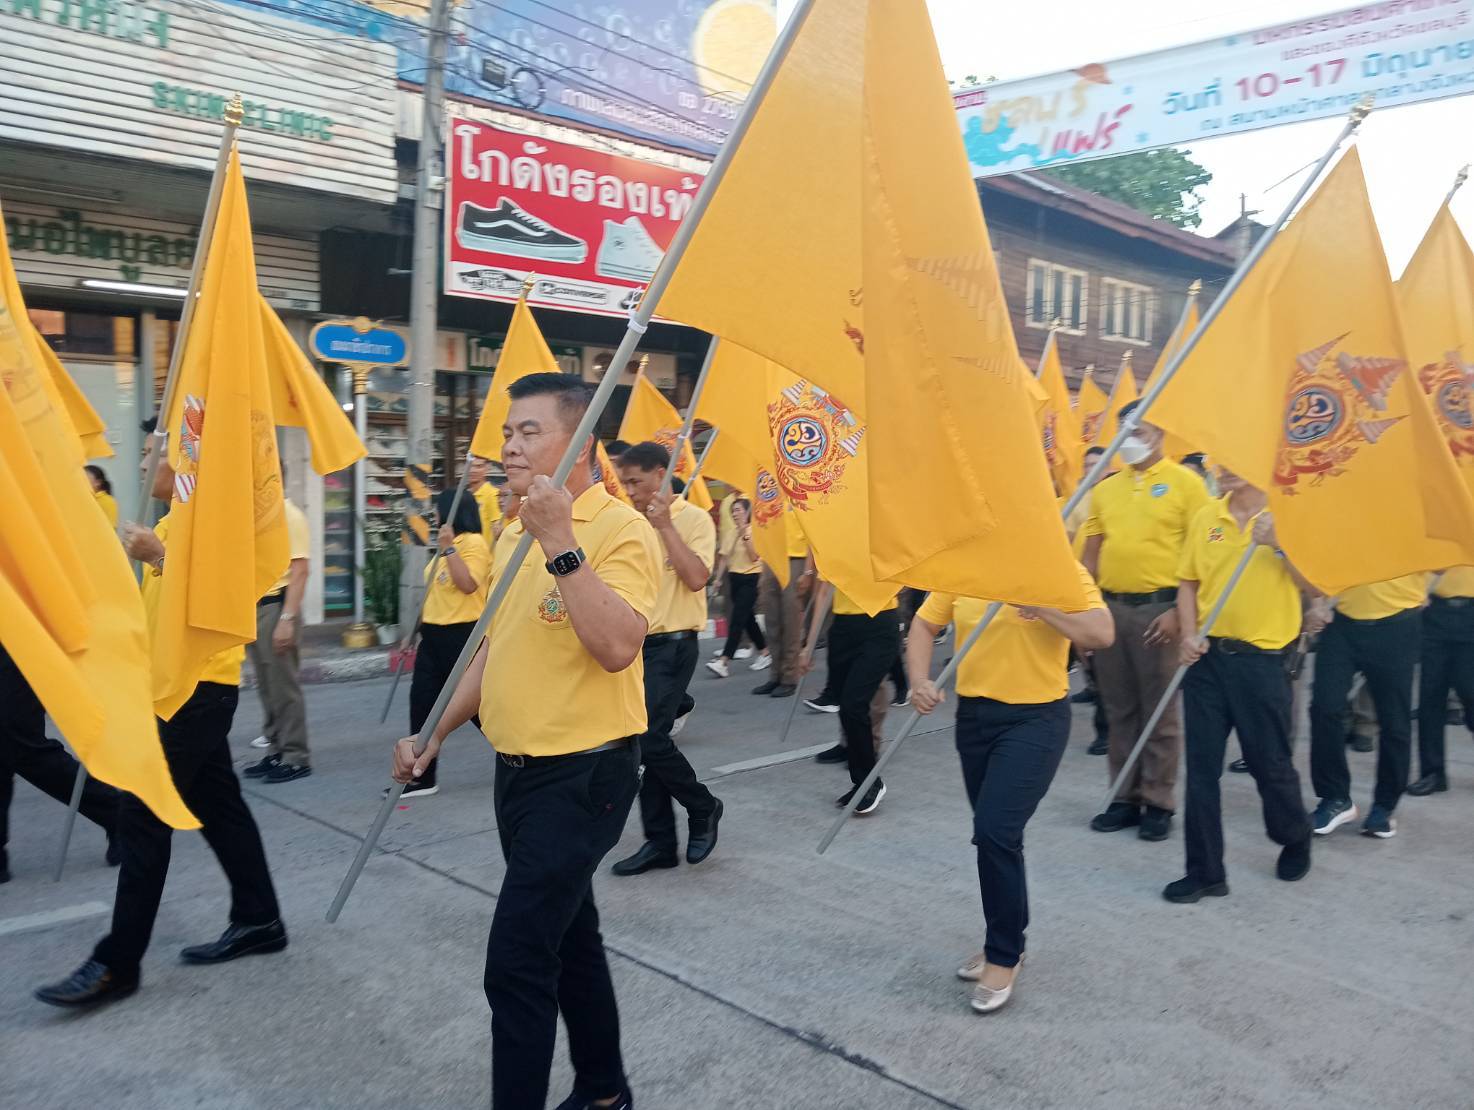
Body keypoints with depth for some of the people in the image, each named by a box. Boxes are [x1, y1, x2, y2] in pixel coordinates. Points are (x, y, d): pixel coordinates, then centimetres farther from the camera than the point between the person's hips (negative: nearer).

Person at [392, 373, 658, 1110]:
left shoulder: (621, 531, -17)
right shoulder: (515, 531, 10)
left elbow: (617, 648, -31)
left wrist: (560, 544, -31)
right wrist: (436, 734, 15)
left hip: (583, 775, -9)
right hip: (519, 770, 9)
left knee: (517, 960, -7)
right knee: (568, 939, 20)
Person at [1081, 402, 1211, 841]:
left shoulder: (1185, 482, -2)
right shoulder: (1105, 488, 12)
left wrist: (1179, 609, -14)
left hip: (1158, 608, -5)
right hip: (1110, 607, 5)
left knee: (1160, 713, 2)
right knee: (1119, 711, 11)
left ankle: (1159, 802, 13)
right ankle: (1125, 798, 20)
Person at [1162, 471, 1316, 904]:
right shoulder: (1205, 517, 6)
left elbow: (1316, 586, -8)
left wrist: (1278, 545, -20)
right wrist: (1189, 633, -4)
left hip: (1262, 659, -3)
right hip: (1206, 656, 3)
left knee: (1270, 763, 9)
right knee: (1202, 767, 3)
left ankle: (1295, 839, 40)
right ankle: (1205, 871, 14)